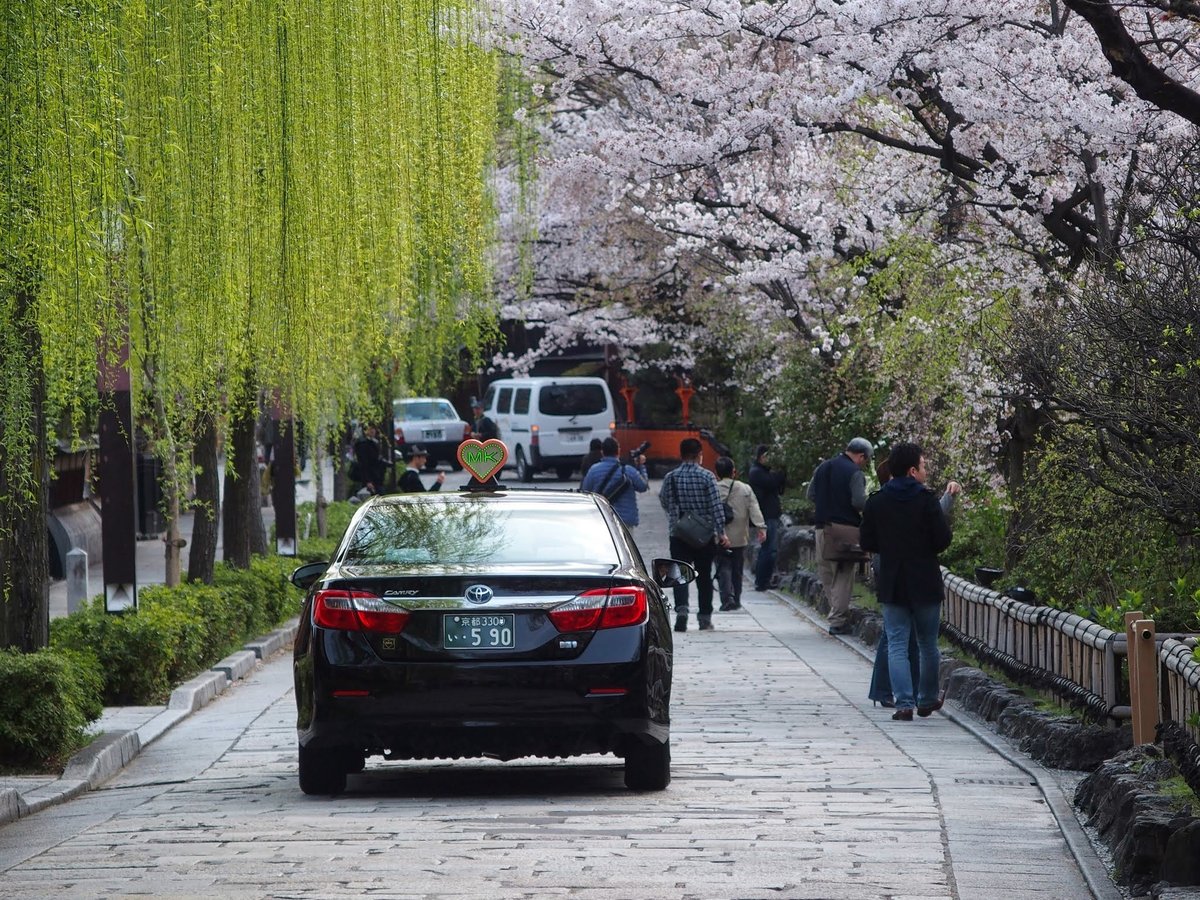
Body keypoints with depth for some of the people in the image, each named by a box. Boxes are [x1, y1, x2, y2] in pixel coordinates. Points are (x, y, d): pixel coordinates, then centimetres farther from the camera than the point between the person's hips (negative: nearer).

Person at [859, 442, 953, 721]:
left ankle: (904, 703, -9)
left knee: (897, 644, 2)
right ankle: (927, 700, 24)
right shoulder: (926, 500, -11)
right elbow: (943, 538, -12)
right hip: (925, 583, -1)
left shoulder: (876, 502, -1)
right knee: (928, 645, 15)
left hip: (891, 584, 2)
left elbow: (866, 543, 2)